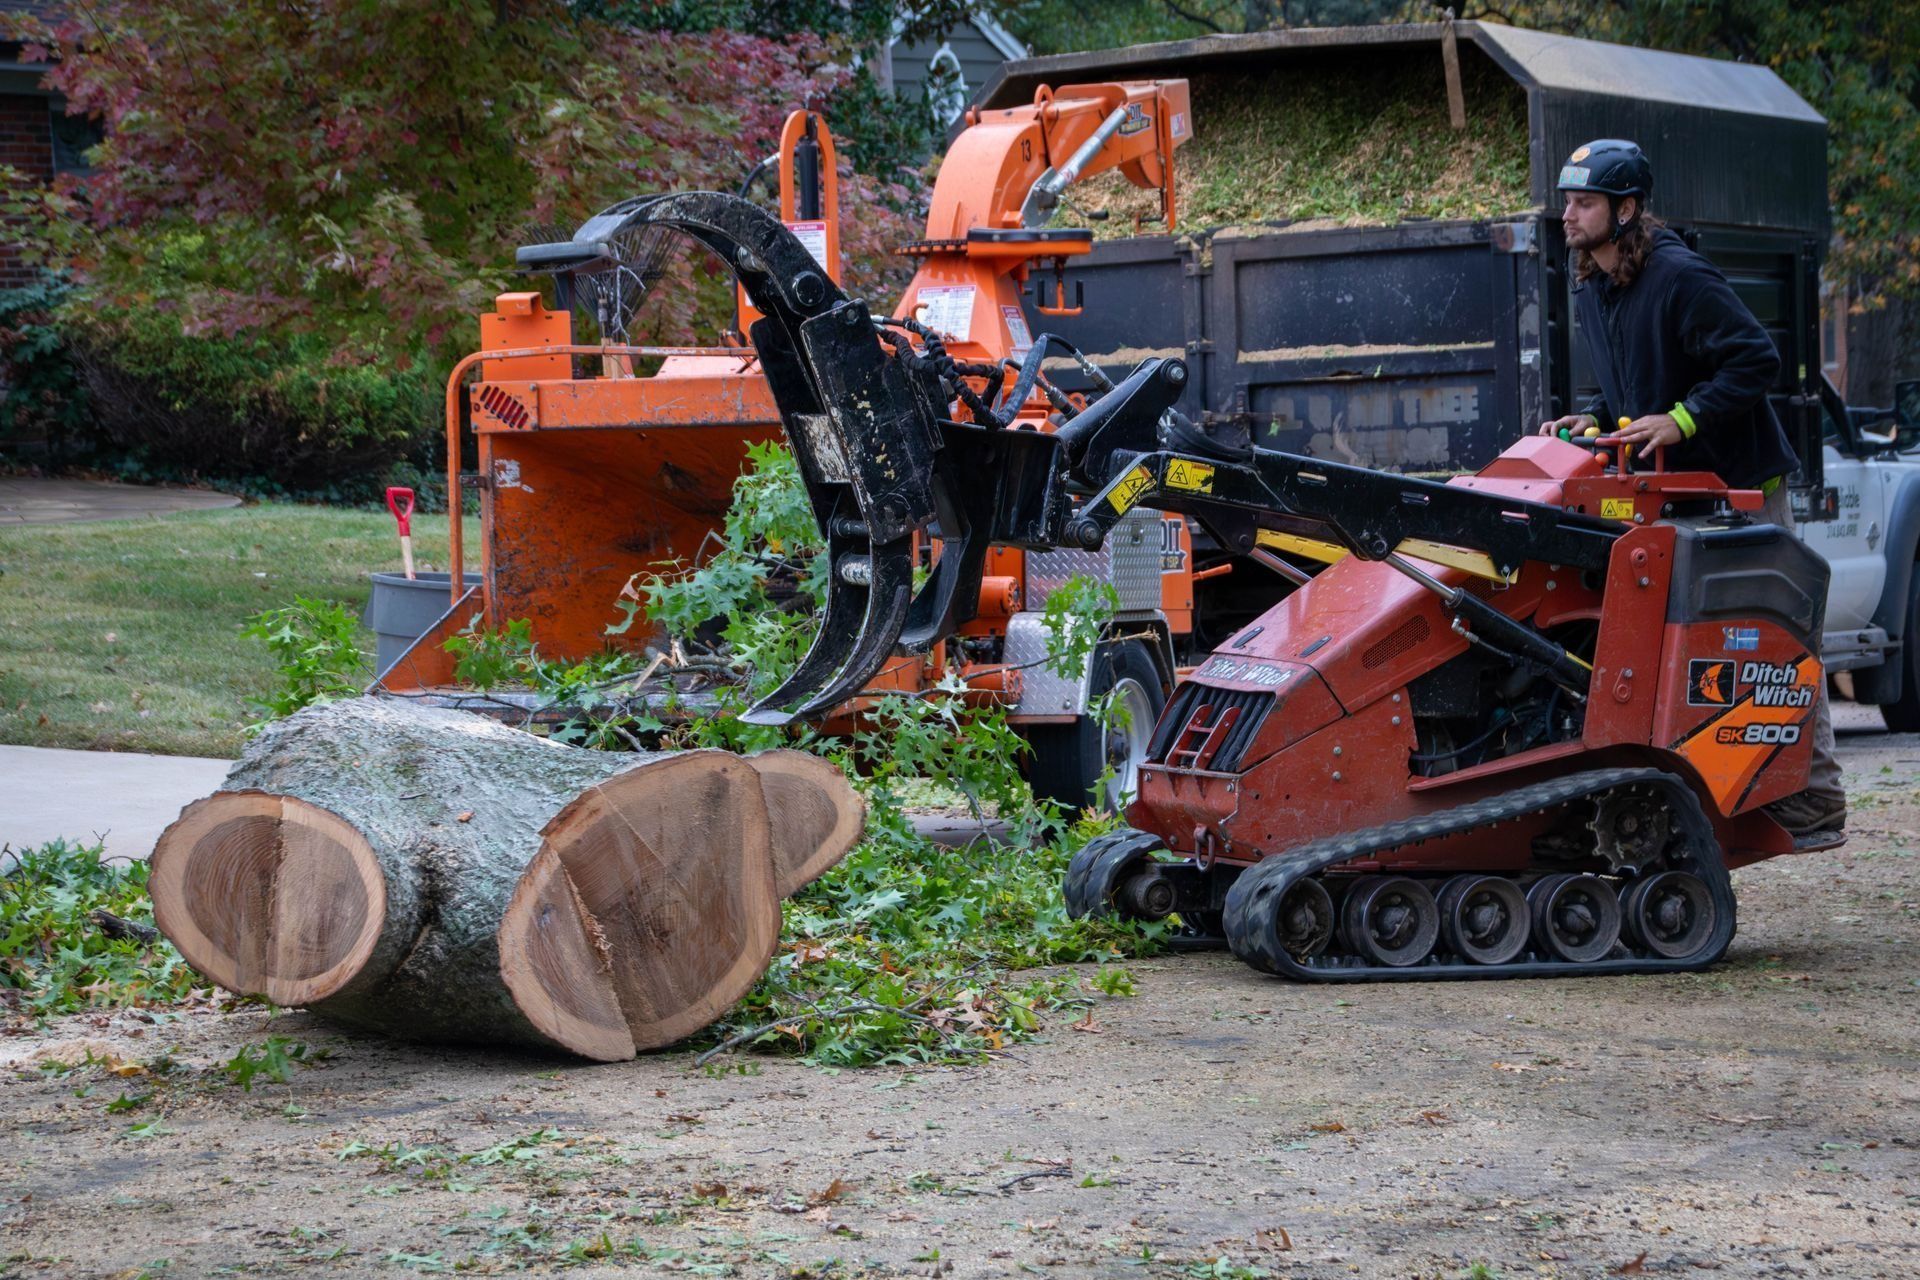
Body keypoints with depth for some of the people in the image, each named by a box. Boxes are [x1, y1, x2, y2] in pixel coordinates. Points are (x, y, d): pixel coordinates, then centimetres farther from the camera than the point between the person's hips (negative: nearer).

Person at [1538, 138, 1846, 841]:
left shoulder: (1681, 278, -19)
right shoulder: (1591, 293, 8)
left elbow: (1757, 360, -22)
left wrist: (1682, 419, -27)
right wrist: (1595, 418, 0)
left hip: (1742, 485, -8)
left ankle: (1814, 802, 0)